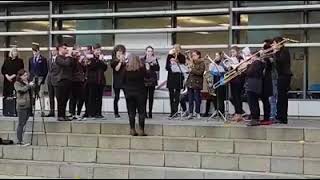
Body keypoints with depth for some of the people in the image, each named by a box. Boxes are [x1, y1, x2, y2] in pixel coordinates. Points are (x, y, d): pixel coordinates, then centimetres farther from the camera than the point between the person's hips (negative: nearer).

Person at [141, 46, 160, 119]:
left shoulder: (155, 59, 8)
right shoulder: (142, 60, 6)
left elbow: (157, 69, -2)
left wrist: (154, 63, -15)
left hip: (152, 80, 1)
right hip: (144, 79, -1)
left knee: (151, 97, 1)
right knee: (145, 97, -5)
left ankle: (150, 113, 6)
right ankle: (144, 113, -1)